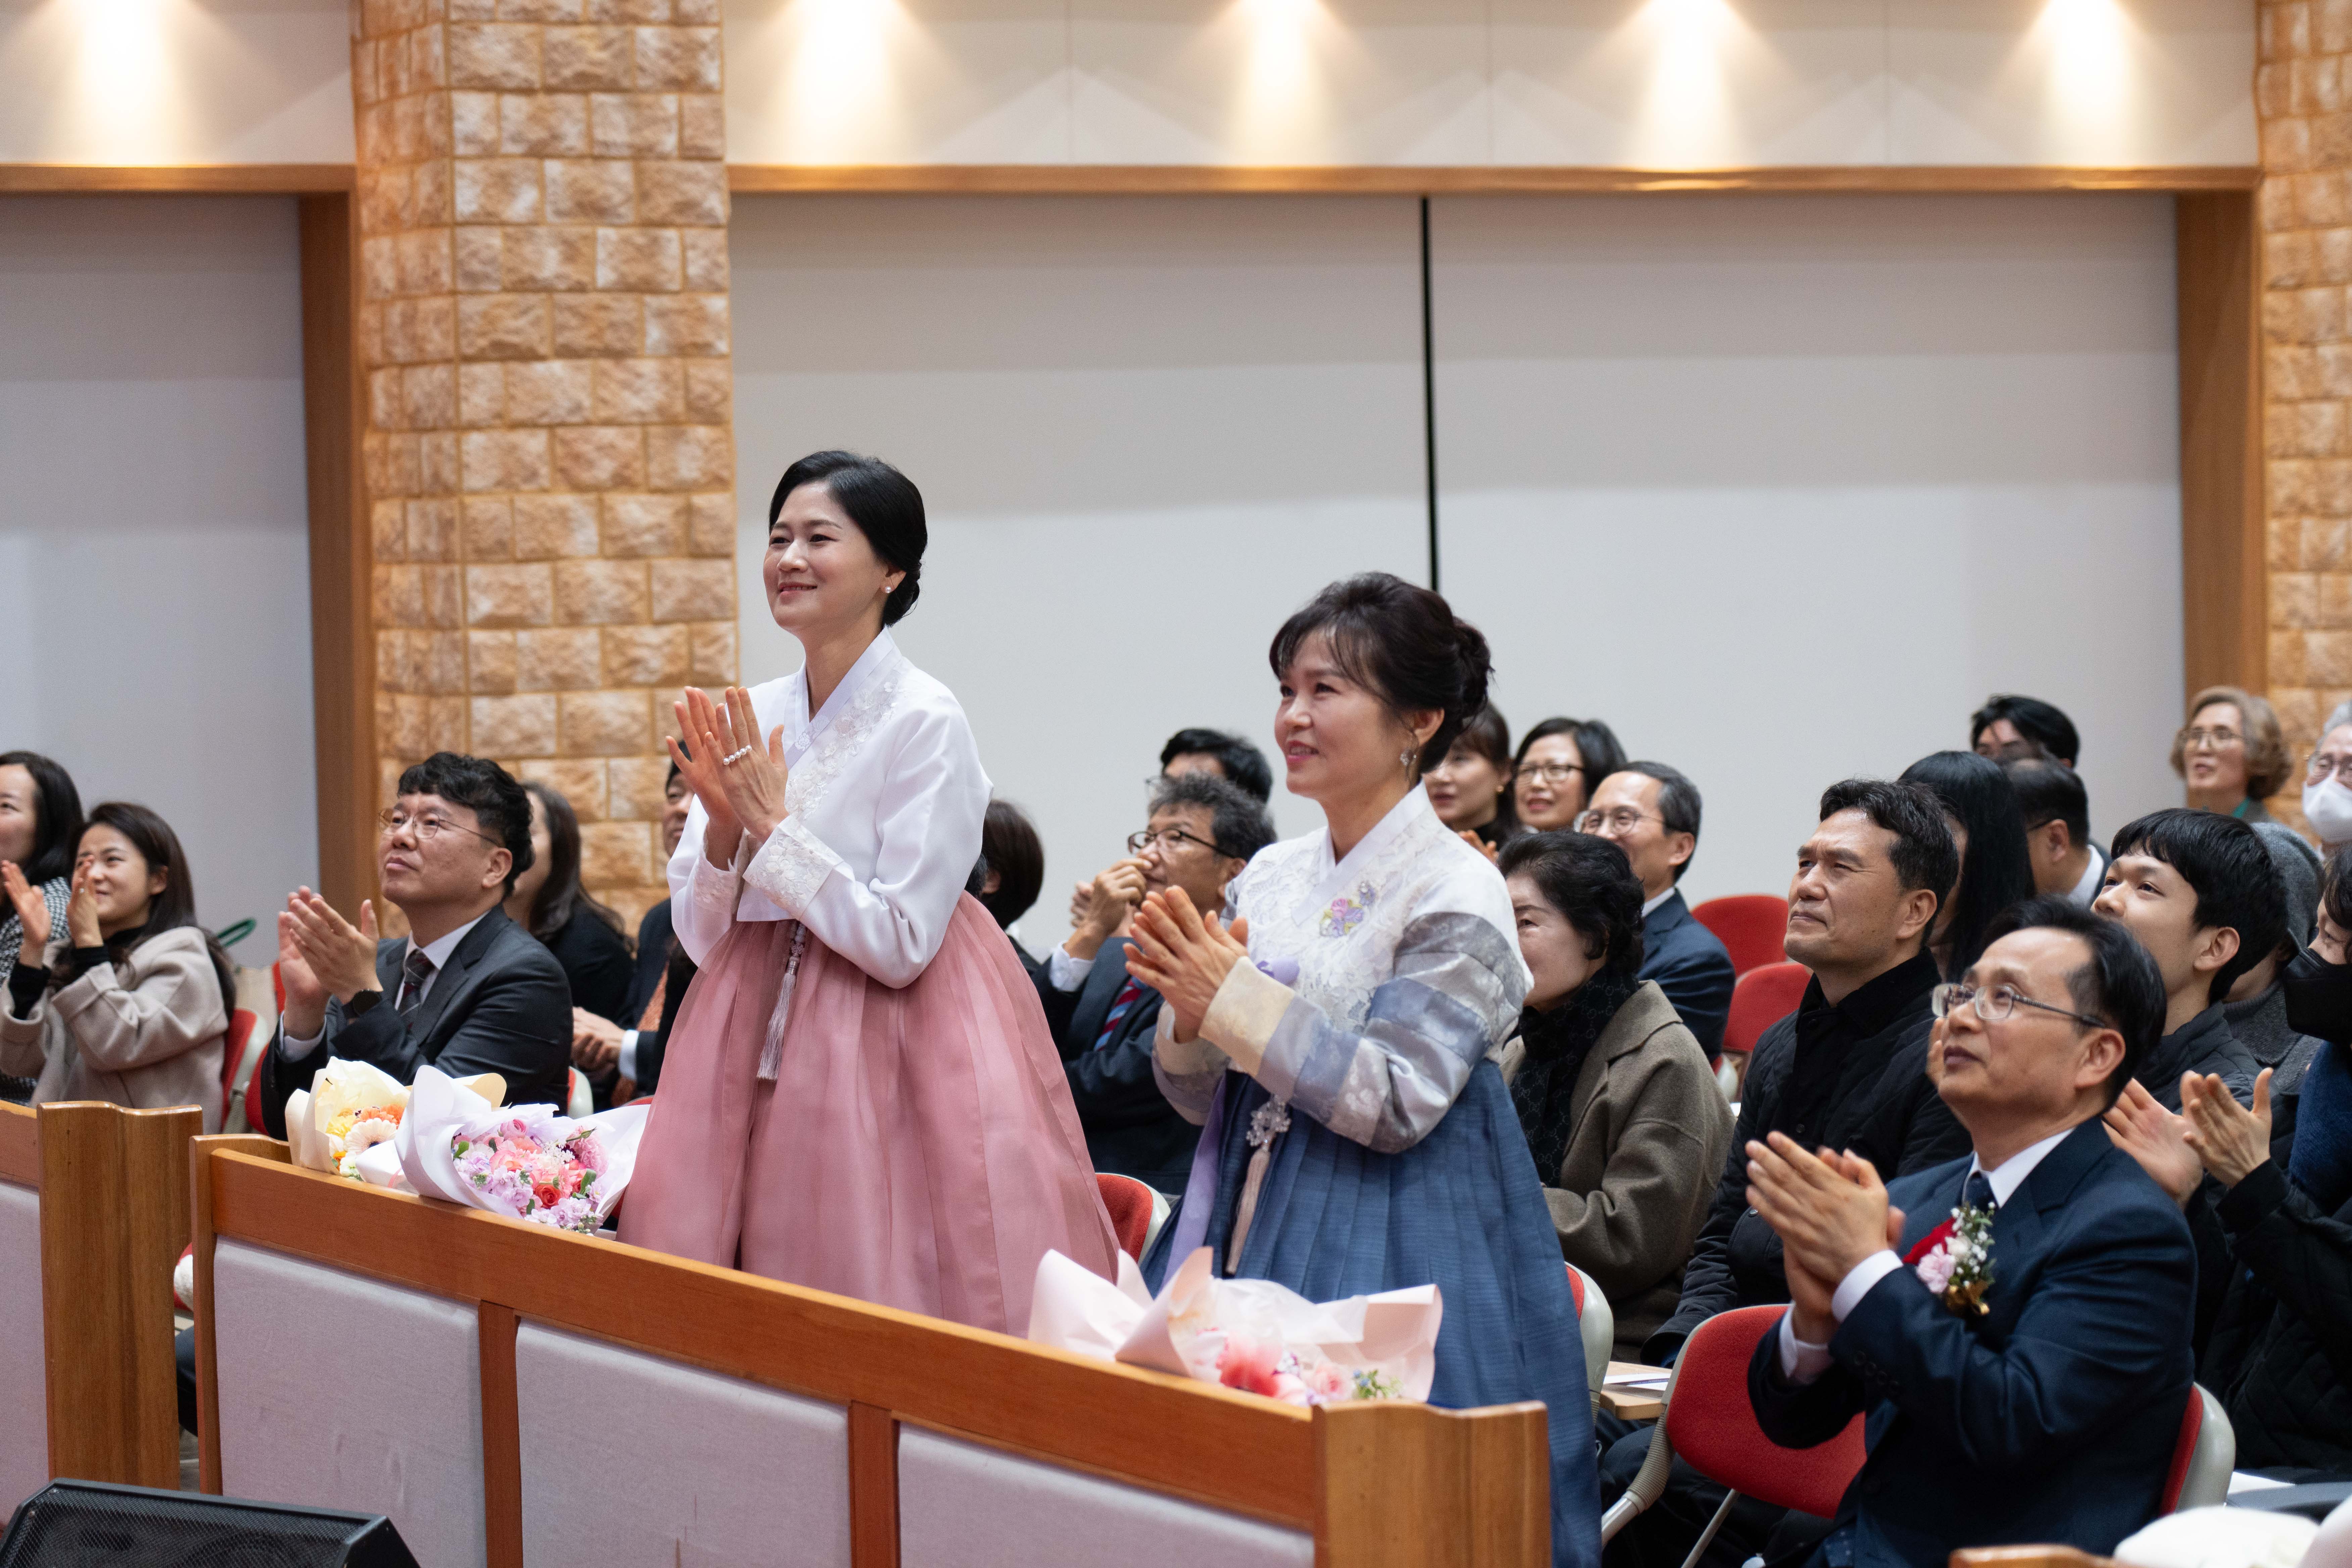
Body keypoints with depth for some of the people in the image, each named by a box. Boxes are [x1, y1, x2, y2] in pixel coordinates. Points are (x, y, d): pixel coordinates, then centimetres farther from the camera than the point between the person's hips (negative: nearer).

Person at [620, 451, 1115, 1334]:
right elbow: (702, 939, 9)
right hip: (759, 1054, 6)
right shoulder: (748, 721, 6)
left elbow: (900, 946, -16)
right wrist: (723, 824, -8)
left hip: (881, 1055, -6)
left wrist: (774, 827, -14)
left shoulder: (925, 724, -11)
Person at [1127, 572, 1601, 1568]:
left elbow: (1395, 1103, -18)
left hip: (1393, 1246, -6)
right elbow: (1200, 1101, 12)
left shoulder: (1457, 896, -10)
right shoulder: (1272, 877, 9)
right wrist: (1189, 1015, -10)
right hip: (1254, 1225, 6)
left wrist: (1236, 999, -19)